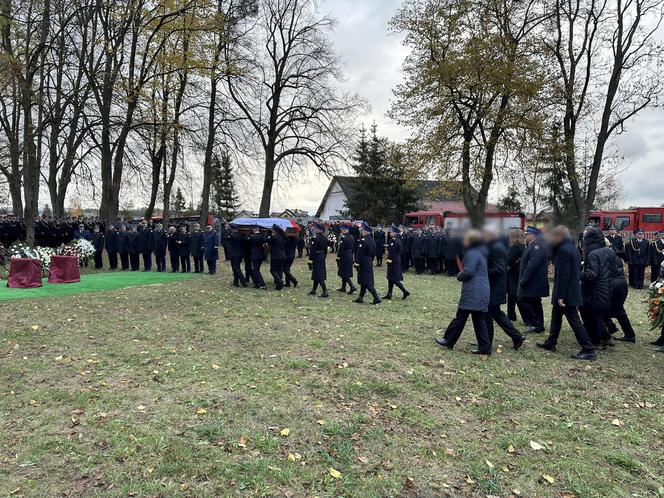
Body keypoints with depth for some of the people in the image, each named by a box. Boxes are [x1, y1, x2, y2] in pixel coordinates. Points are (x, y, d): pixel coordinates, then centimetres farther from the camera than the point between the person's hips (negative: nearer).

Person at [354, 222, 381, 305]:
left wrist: (356, 264, -13)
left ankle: (376, 298, -10)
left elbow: (359, 254, -19)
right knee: (364, 281, 15)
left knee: (367, 282, -6)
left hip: (363, 264, -9)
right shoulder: (373, 240, 9)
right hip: (369, 263, 9)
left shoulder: (363, 241, -18)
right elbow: (374, 253, 15)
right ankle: (360, 298, 22)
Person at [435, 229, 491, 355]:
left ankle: (448, 341, 12)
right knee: (479, 320, 11)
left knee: (460, 317, 1)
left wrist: (459, 276, -2)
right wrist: (462, 275, 11)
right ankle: (485, 347, 11)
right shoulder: (480, 253, 18)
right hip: (482, 292, 9)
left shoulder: (472, 253, -13)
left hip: (473, 292, -9)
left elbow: (468, 272, -21)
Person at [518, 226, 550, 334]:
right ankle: (539, 326, 20)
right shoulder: (532, 245, 16)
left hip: (533, 283, -10)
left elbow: (533, 264, -25)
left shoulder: (537, 245, -16)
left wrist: (524, 279, -23)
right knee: (535, 304, 13)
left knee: (524, 301, -8)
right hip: (534, 283, 10)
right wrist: (523, 279, 14)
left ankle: (535, 324, -3)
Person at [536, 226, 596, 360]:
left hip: (567, 293, -10)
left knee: (574, 320, -4)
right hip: (572, 291, 10)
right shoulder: (571, 248, 12)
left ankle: (588, 350, 1)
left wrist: (561, 295, -22)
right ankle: (550, 343, 31)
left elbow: (563, 275, -23)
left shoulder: (563, 250, -19)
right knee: (556, 315, 20)